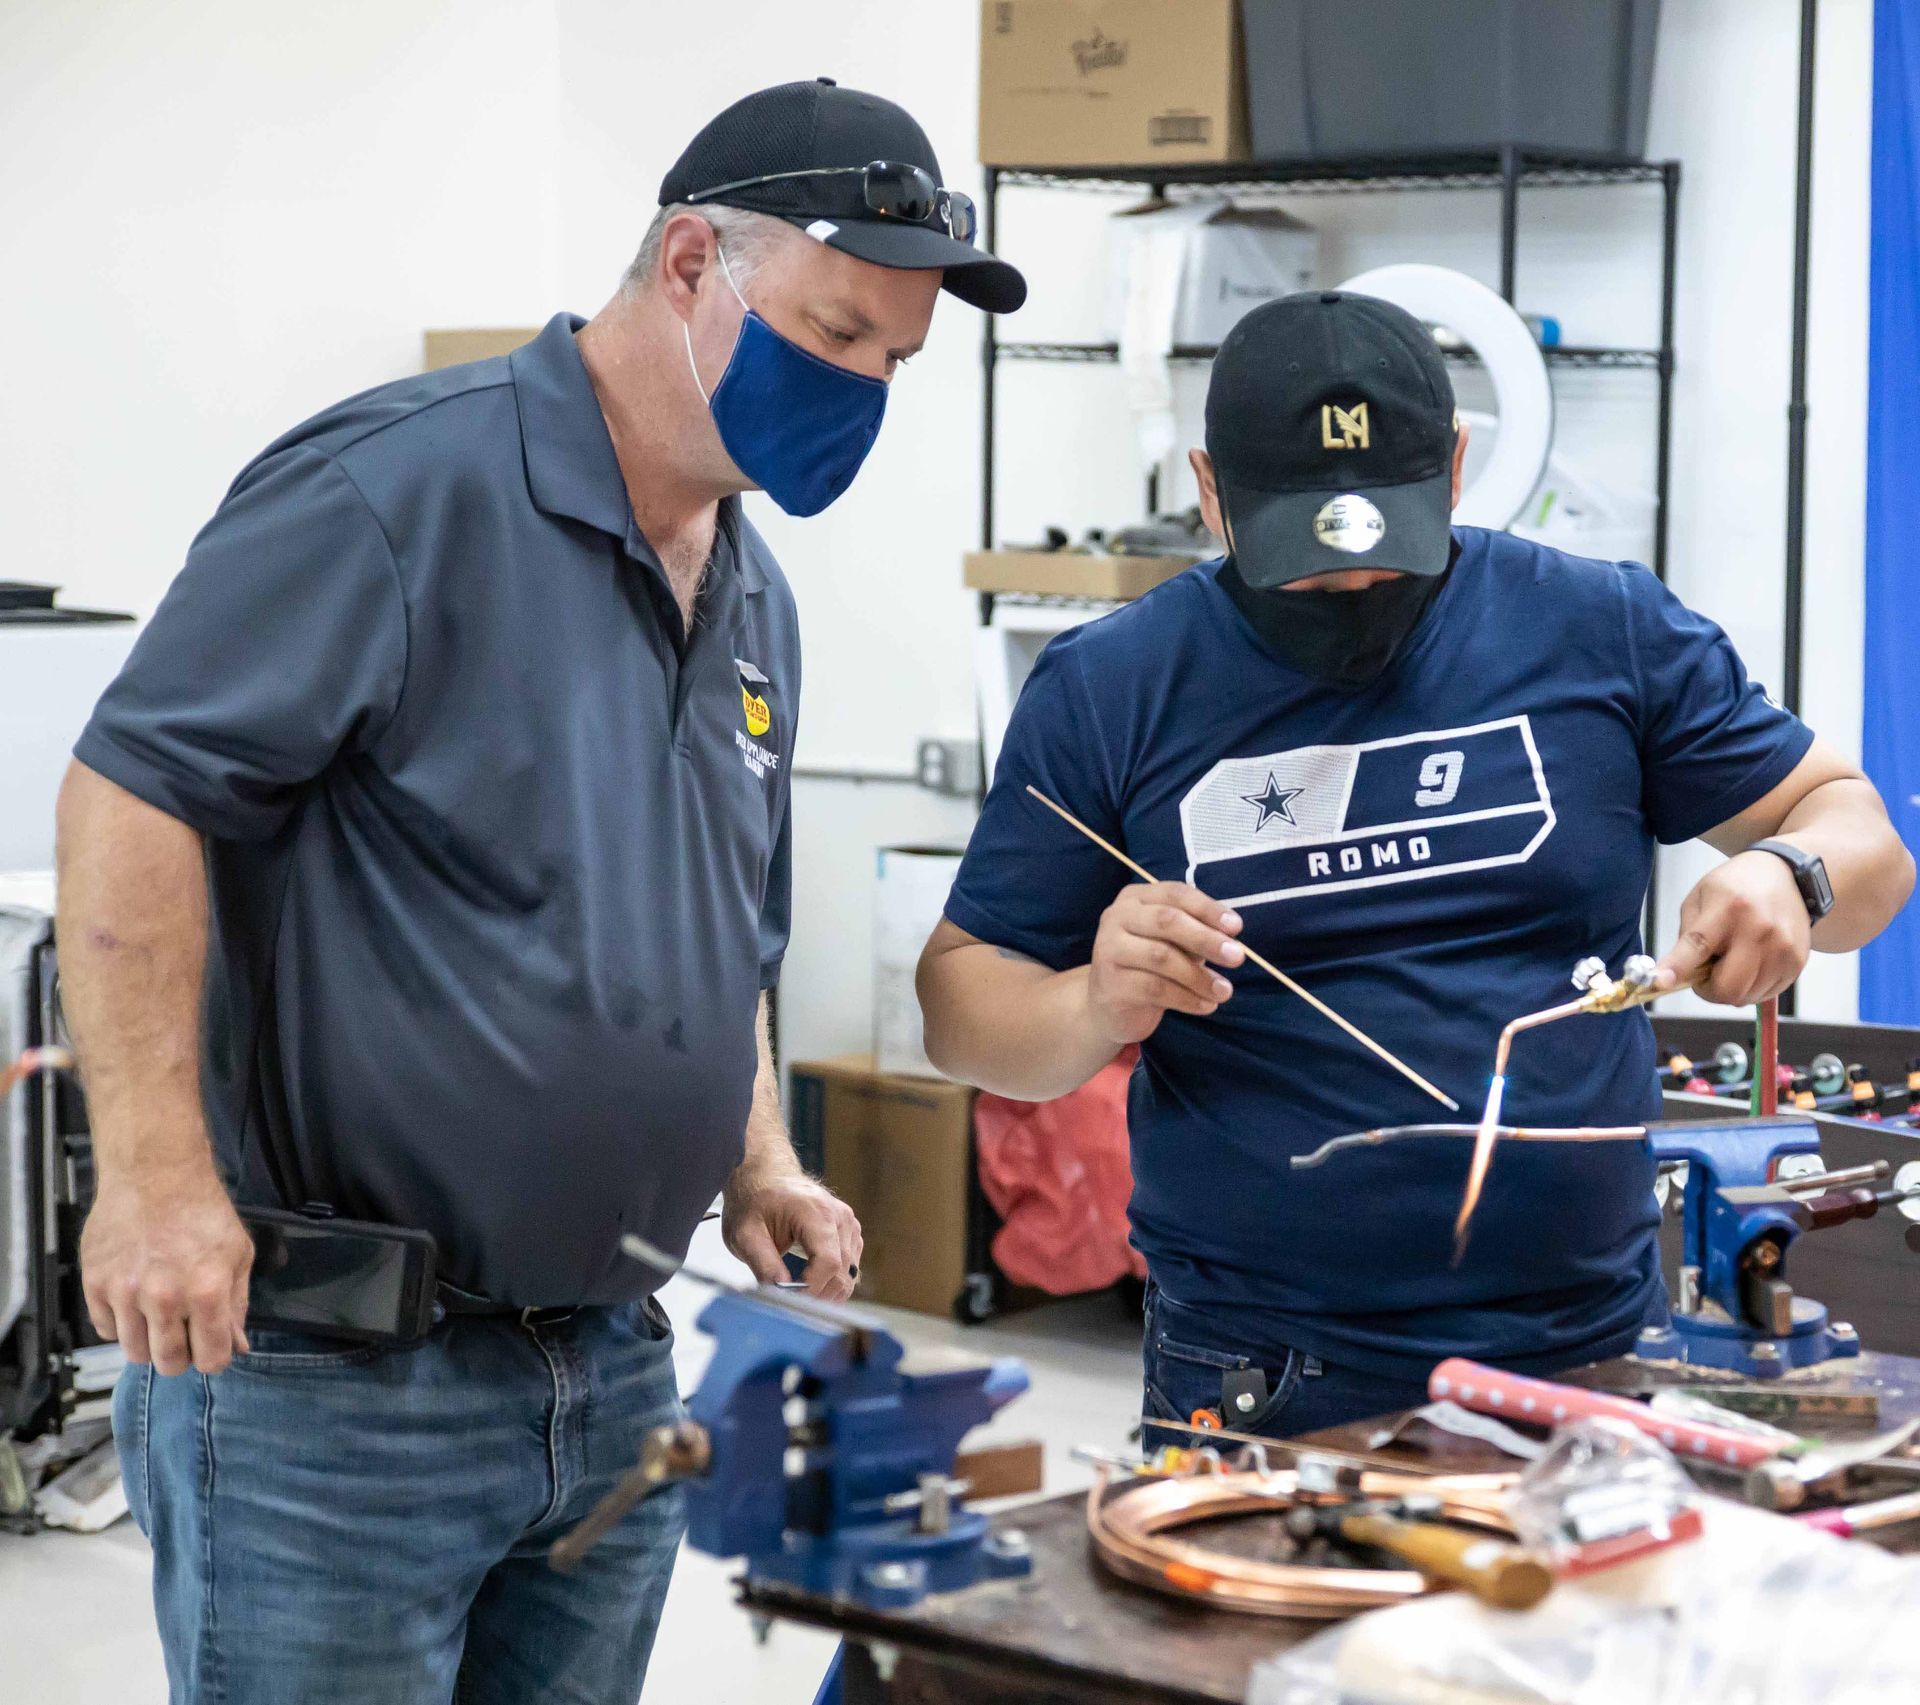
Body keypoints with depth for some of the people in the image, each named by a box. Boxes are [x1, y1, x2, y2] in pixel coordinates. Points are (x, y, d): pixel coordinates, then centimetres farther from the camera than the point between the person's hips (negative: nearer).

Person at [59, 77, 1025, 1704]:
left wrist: (759, 1167, 9)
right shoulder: (407, 486, -14)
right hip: (327, 1377, -8)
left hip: (615, 1373, 8)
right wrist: (155, 1174, -23)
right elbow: (135, 793, -18)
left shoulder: (756, 598, 13)